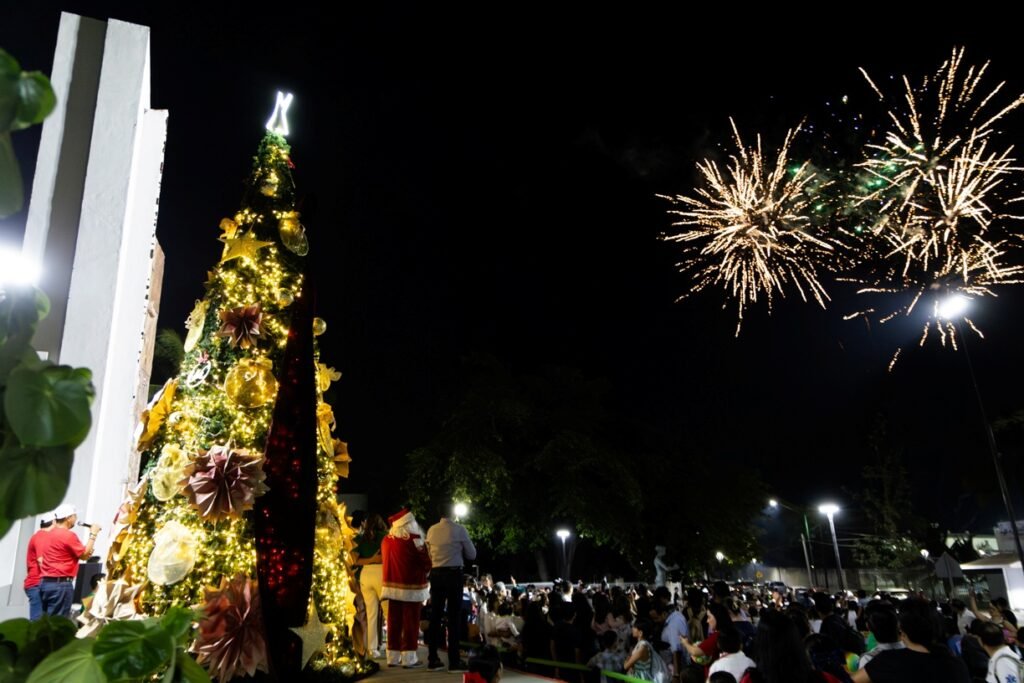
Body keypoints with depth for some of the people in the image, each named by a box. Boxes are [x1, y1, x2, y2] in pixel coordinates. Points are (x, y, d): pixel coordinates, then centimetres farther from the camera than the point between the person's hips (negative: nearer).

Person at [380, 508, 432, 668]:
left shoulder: (386, 539, 7)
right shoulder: (413, 538, -12)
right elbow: (426, 563, -9)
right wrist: (425, 571, 11)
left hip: (392, 585, 6)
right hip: (411, 586, -6)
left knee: (394, 622, 10)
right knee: (410, 622, -1)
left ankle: (393, 656, 15)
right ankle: (409, 658, 0)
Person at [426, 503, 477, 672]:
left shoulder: (431, 530, 5)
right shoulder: (459, 529, -7)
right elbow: (472, 554, 1)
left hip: (436, 574, 4)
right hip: (454, 574, -4)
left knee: (435, 616, 9)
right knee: (454, 617, 1)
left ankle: (432, 659, 15)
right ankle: (454, 661, 2)